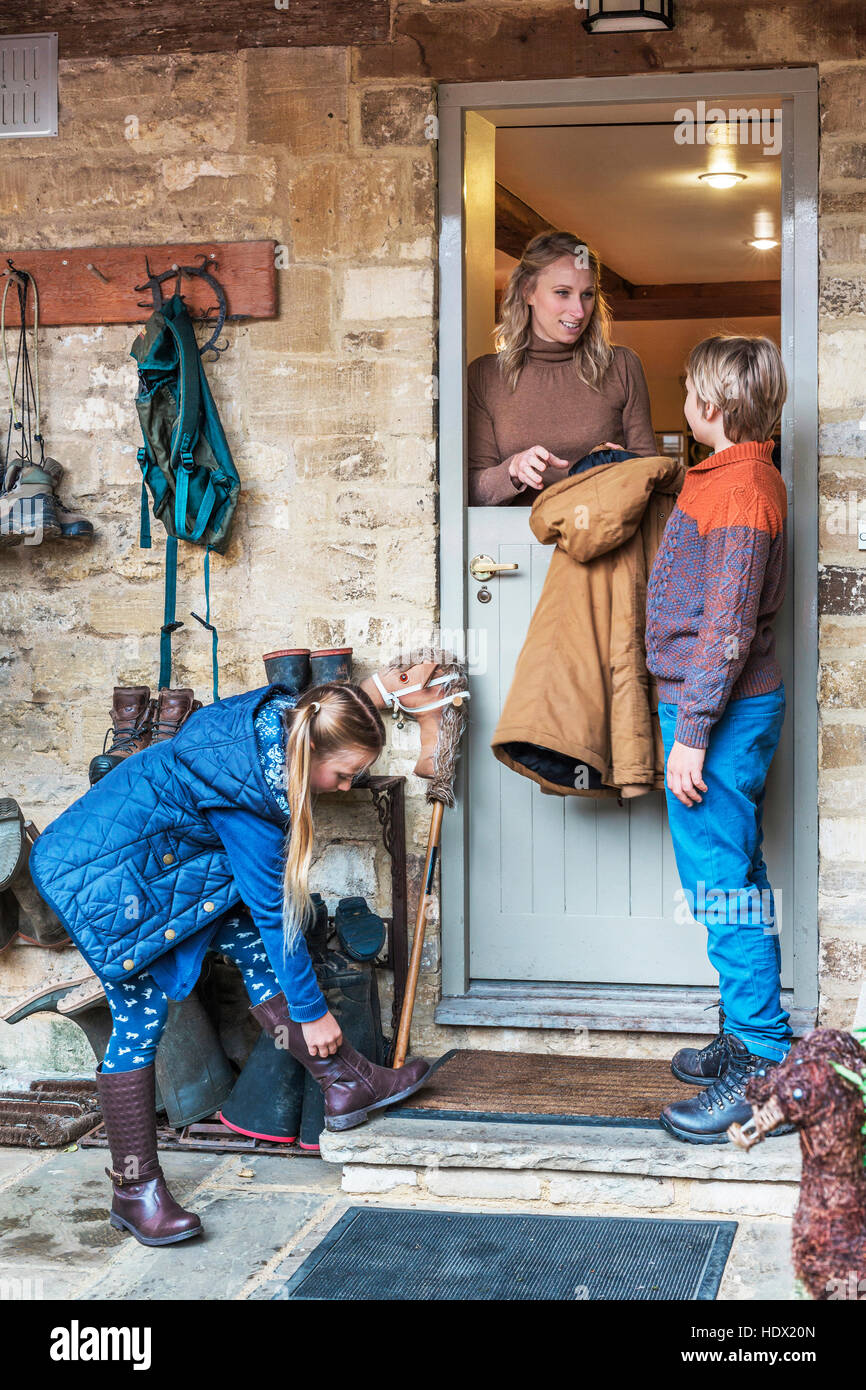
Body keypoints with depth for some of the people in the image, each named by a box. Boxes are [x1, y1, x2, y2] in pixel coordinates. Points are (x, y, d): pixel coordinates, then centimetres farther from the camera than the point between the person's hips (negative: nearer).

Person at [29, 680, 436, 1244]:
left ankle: (348, 1082, 6)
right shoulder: (248, 791, -32)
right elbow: (275, 911, -23)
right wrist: (310, 1010, -14)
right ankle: (135, 1190, 2)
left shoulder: (280, 715, -8)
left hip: (161, 861, 10)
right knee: (142, 1014, -7)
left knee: (250, 940, 2)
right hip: (101, 875, -10)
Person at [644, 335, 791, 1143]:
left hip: (721, 710, -10)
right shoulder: (732, 476, 14)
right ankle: (748, 1041, 25)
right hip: (726, 706, 10)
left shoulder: (739, 488, -17)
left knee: (722, 883, -7)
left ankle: (762, 1070, -2)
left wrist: (693, 733, -20)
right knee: (732, 879, 15)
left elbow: (728, 626, -21)